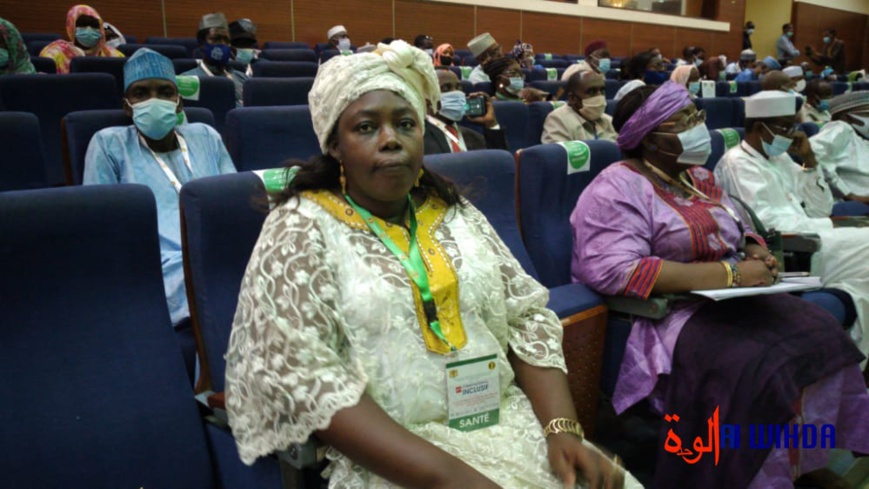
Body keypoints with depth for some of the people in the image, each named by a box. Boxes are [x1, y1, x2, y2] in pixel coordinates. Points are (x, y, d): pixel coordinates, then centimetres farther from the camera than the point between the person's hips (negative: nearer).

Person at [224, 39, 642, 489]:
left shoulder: (454, 213, 8)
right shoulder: (301, 229, -7)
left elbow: (527, 317, 7)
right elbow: (299, 379, -16)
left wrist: (563, 428, -9)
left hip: (505, 421, 4)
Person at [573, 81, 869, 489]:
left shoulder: (698, 176, 14)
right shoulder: (617, 187, -12)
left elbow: (743, 231, 25)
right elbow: (616, 271, -26)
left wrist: (759, 255, -2)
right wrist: (728, 274, -24)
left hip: (730, 299, 8)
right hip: (663, 313, -8)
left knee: (820, 334, -10)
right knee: (752, 367, -29)